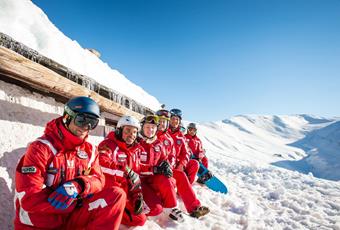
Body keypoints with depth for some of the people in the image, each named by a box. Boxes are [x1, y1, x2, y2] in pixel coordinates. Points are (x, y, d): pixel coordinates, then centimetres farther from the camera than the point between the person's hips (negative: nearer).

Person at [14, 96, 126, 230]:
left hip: (71, 215, 5)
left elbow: (98, 179, -1)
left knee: (117, 195, -15)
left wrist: (79, 185, -24)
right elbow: (29, 199, -17)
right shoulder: (41, 148, -13)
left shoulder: (90, 150, 2)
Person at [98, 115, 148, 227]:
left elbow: (136, 174, 8)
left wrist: (138, 195, -4)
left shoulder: (136, 149, 8)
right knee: (140, 219, -17)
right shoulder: (109, 144, -11)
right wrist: (126, 172, -31)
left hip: (127, 189, 7)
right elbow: (101, 163, -31)